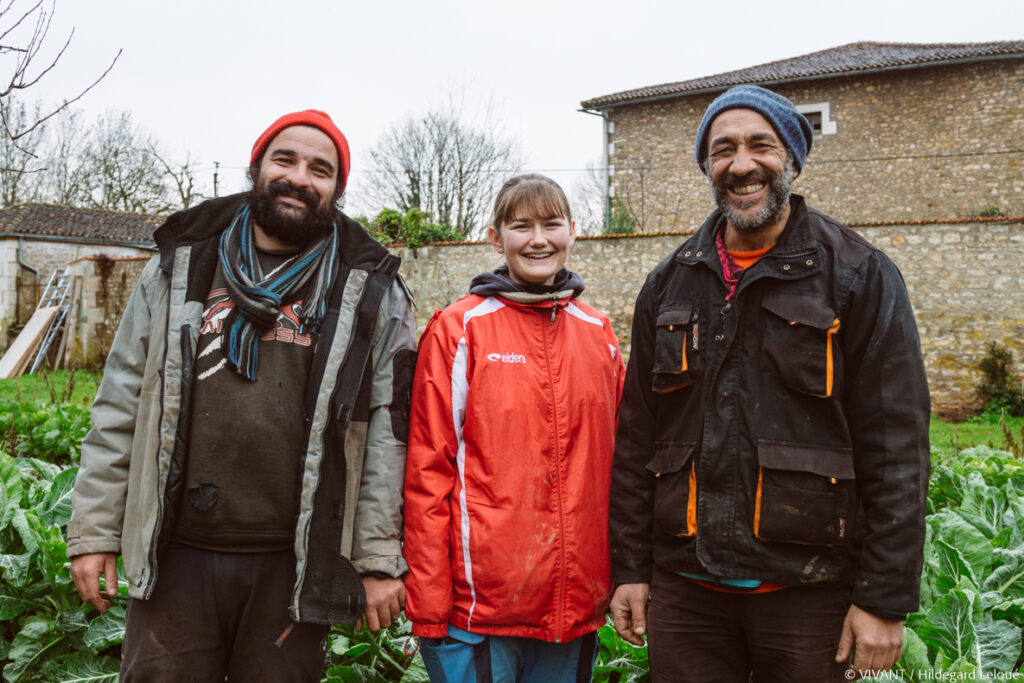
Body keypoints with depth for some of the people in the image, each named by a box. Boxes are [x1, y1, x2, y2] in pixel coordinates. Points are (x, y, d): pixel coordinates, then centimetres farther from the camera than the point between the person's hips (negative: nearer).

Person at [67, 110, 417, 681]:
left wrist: (379, 560, -4)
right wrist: (94, 530, 5)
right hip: (175, 556, 2)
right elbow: (120, 408, 9)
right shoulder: (178, 269, 9)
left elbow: (387, 434, -1)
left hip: (295, 566, -1)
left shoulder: (372, 293, 2)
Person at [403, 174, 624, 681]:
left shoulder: (600, 335, 7)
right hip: (479, 603, -4)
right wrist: (428, 605, -10)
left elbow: (614, 463, 12)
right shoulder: (458, 330, -5)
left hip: (578, 601, 4)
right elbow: (427, 472, -7)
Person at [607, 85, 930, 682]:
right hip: (685, 587, 3)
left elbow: (896, 447, -7)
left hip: (809, 588, -3)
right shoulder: (669, 285, 9)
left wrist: (887, 597, -10)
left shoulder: (859, 275, -2)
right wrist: (631, 566, 6)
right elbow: (638, 437, 9)